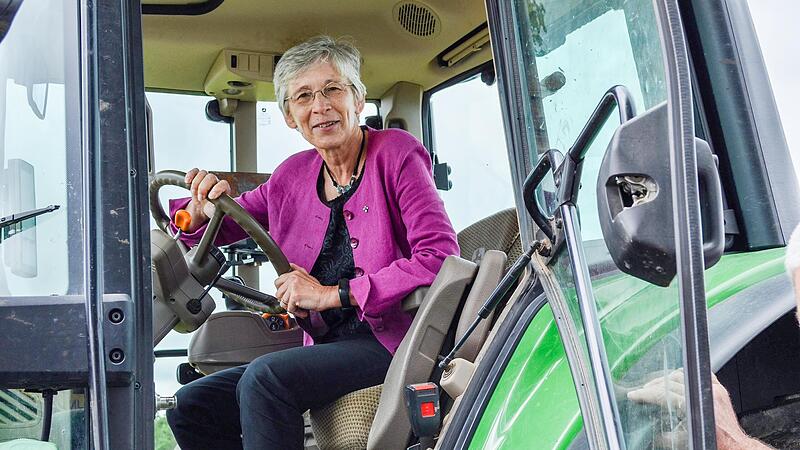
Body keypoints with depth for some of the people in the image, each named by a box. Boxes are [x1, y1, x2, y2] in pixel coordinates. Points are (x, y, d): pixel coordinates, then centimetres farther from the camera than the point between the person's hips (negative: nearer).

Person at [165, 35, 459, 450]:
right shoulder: (294, 175, 9)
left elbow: (440, 256, -17)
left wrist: (331, 294, -16)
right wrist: (204, 207, -9)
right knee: (190, 407, -2)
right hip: (324, 348, 6)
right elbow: (213, 232, 17)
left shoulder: (395, 153, -7)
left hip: (393, 339, -6)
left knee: (264, 378, -27)